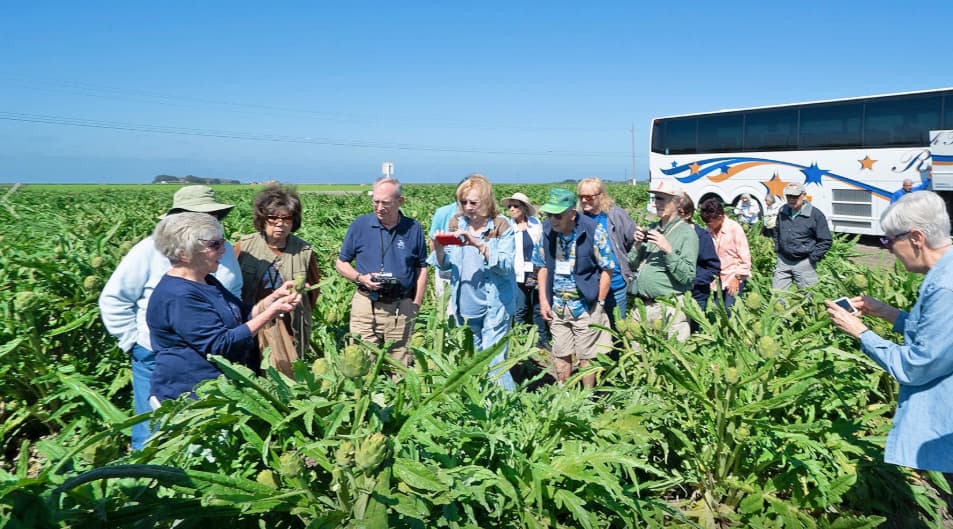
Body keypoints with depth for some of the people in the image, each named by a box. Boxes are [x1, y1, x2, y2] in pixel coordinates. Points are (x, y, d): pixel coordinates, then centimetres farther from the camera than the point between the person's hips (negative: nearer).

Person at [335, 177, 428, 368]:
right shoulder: (360, 225, 1)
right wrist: (361, 278, -11)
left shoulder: (413, 228, 4)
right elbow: (341, 263, 8)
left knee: (400, 367, 7)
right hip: (365, 306, 0)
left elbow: (421, 268, 11)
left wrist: (416, 304, 3)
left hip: (402, 309, 1)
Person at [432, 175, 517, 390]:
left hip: (494, 307, -5)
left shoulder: (501, 226, -6)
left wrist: (479, 245, -28)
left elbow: (506, 266, -17)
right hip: (465, 307, 5)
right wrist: (439, 249, -14)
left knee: (493, 363, -9)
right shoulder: (456, 223, 6)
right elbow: (445, 265, 7)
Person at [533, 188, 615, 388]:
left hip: (585, 305, -4)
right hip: (557, 304, 4)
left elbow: (607, 269, -9)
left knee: (585, 356, 7)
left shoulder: (594, 231, -16)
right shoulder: (547, 229, -4)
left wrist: (598, 304, -10)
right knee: (561, 355, 14)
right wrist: (543, 300, 1)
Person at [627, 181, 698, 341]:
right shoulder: (650, 229, 12)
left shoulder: (687, 233, -5)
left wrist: (668, 250, -18)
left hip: (668, 310, -5)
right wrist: (637, 245, -1)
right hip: (640, 307, 6)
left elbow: (687, 277, -12)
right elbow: (632, 266, 15)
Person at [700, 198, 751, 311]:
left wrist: (737, 278, -11)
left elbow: (745, 256, -9)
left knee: (729, 311, -10)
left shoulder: (734, 228, -11)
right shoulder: (710, 230, 3)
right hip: (719, 279, 5)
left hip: (734, 278, -5)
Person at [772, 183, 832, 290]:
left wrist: (813, 257, -10)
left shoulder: (815, 214, -10)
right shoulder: (782, 212, 7)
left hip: (804, 263, -5)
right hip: (783, 261, 5)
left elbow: (826, 241, -6)